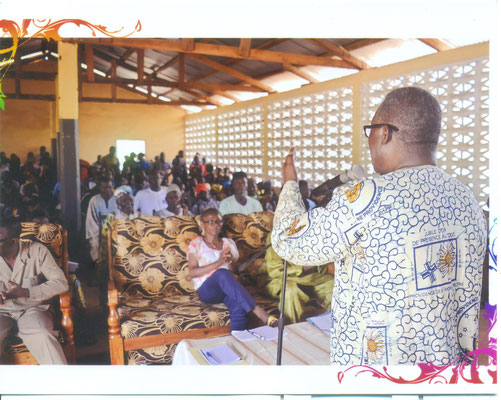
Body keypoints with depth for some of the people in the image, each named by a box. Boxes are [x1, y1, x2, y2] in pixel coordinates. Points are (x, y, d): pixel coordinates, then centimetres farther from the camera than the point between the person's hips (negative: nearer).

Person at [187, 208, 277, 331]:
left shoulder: (228, 243, 23)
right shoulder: (196, 243, 11)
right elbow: (192, 272, -2)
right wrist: (218, 263, -12)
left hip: (227, 287, 3)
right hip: (206, 290, -3)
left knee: (238, 304, -36)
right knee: (222, 273, -38)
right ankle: (259, 312, -50)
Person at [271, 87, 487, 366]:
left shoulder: (365, 199, -24)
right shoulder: (468, 201, -3)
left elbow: (289, 241, -11)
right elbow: (469, 300, 4)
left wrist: (290, 183, 5)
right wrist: (461, 354, 17)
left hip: (373, 359, -6)